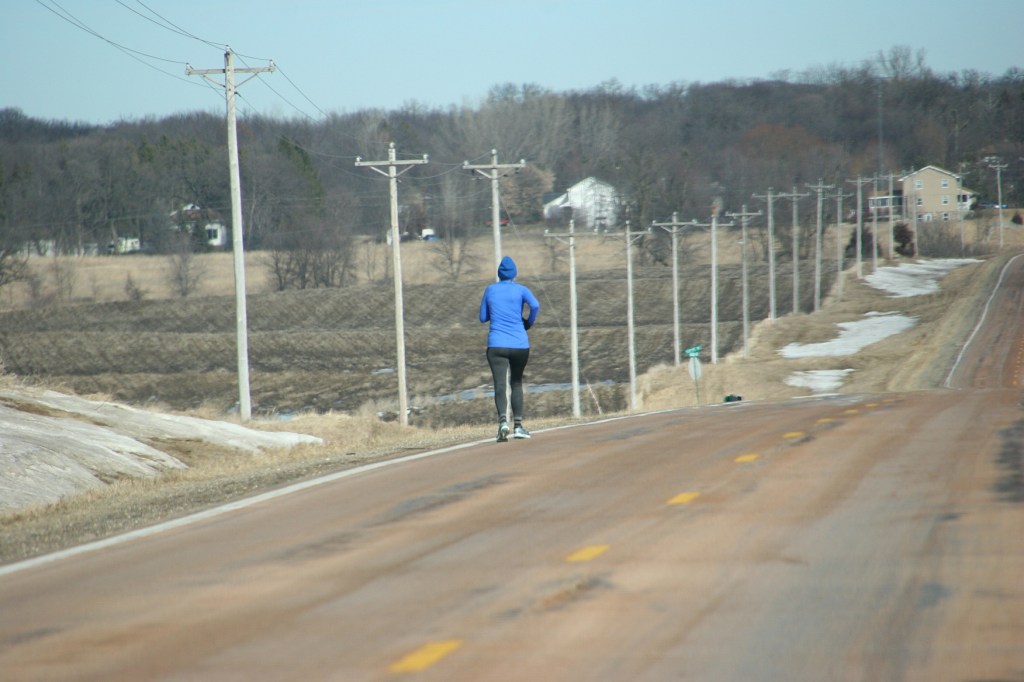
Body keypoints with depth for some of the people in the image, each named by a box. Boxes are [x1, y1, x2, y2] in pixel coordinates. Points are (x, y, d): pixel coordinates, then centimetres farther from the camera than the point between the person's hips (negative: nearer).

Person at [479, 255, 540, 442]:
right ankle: (517, 425, 14)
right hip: (520, 344, 0)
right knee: (517, 383, 17)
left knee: (500, 385, -10)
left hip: (496, 345, 0)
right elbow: (535, 306, -16)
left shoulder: (490, 290, 9)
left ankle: (503, 421, -34)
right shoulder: (520, 290, 3)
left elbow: (483, 317, 14)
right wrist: (528, 322, 2)